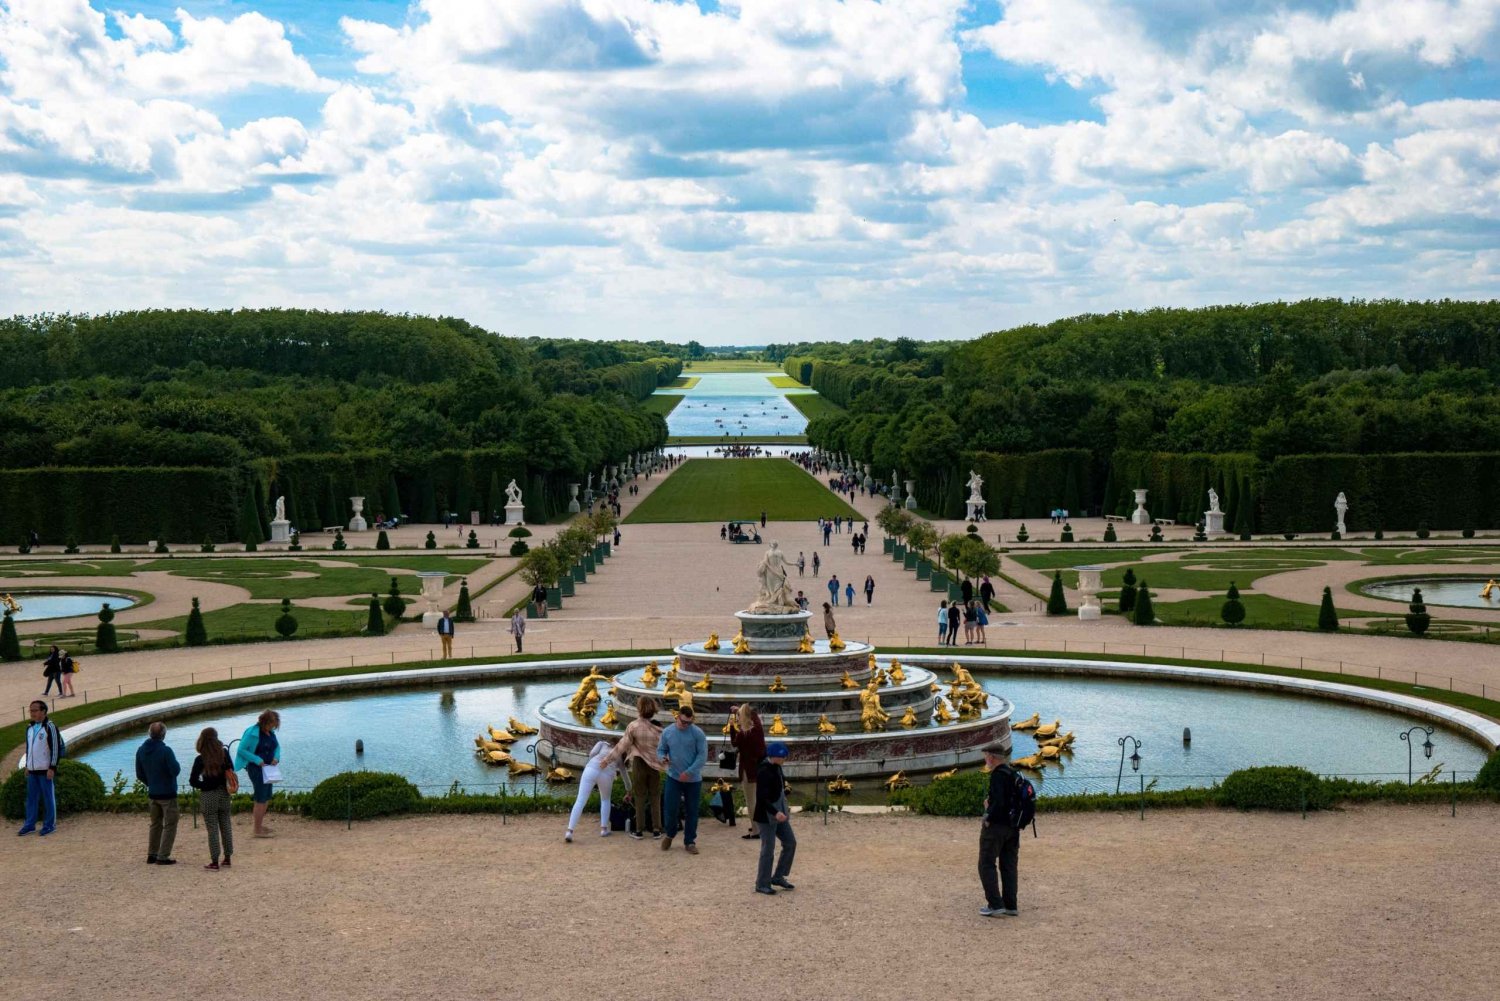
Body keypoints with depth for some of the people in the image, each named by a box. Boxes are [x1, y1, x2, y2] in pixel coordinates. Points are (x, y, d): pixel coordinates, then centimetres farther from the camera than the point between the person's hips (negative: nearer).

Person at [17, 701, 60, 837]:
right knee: (31, 798, 11)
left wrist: (52, 768, -15)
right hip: (32, 770, 7)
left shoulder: (50, 727, -10)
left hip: (46, 770, -7)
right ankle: (29, 824, 19)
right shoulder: (30, 728, 12)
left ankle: (50, 825, 8)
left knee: (48, 798, 1)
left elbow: (56, 748, -12)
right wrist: (27, 766, 18)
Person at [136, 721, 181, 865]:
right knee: (170, 826, 2)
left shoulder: (141, 751, 0)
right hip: (168, 794, -6)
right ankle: (163, 857, -2)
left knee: (155, 824, 18)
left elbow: (139, 774, 8)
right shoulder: (165, 751, -21)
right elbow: (175, 771, -20)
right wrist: (176, 764, 1)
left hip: (152, 794, 6)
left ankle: (152, 855, 19)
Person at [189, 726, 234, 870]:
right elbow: (231, 771, 7)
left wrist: (205, 786, 1)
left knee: (212, 829, 2)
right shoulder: (224, 753, -5)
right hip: (224, 794, 3)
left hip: (208, 796, -3)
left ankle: (215, 862, 5)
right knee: (226, 826, 14)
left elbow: (193, 781, -13)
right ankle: (227, 858, 21)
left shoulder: (200, 759, -14)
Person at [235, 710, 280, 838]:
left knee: (267, 798, 17)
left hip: (267, 768, 9)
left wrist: (276, 757, -2)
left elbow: (277, 746, 19)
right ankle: (257, 830, 1)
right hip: (256, 768, -9)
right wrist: (257, 760, -23)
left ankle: (258, 825, 31)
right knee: (261, 799, -7)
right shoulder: (252, 733, -17)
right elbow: (241, 750, -17)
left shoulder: (270, 732, 6)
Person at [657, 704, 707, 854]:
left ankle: (690, 841, 20)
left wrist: (689, 772, -20)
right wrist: (663, 758, -15)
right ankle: (669, 834, 25)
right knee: (671, 808, -3)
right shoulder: (667, 732, -1)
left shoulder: (698, 733, -9)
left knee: (691, 811, 6)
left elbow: (702, 755, -11)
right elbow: (660, 750, 9)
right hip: (673, 778, 1)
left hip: (693, 779, -1)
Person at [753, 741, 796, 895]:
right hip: (767, 816, -9)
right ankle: (762, 884, 10)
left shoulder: (776, 768, 6)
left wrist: (784, 809, 18)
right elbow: (762, 797, -26)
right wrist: (775, 812, -34)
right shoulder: (764, 772, -21)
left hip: (779, 813, 9)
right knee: (768, 849, -2)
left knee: (790, 843, 12)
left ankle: (778, 877, 24)